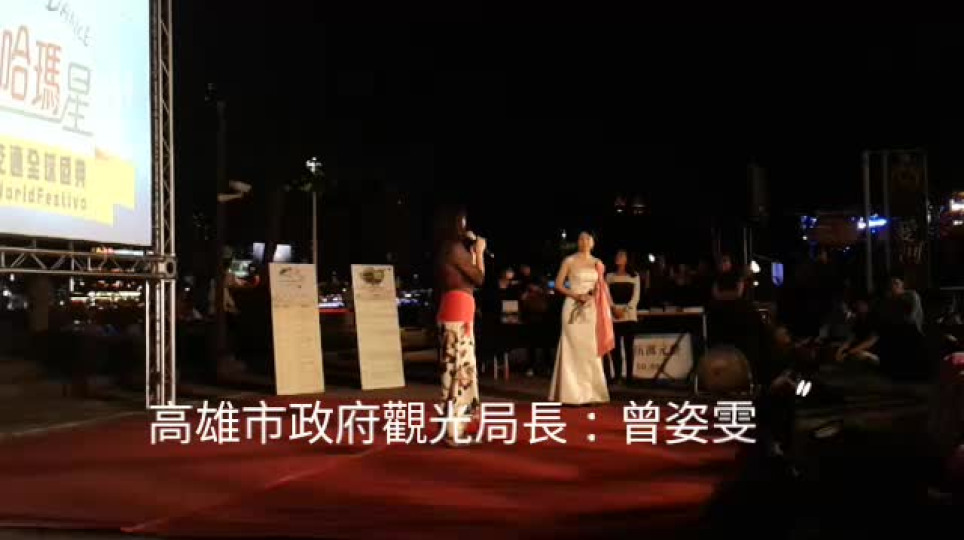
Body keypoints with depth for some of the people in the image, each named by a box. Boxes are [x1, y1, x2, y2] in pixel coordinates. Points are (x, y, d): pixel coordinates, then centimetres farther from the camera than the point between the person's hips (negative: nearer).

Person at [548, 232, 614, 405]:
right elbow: (558, 285, -4)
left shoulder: (598, 263, 12)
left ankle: (589, 393, 11)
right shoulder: (570, 261, -1)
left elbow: (601, 288, 16)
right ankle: (572, 394, -2)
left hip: (592, 310, 5)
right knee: (573, 350, -5)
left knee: (592, 351, 4)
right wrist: (577, 296, -15)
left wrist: (610, 307, 4)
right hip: (574, 308, -4)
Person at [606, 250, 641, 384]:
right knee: (615, 346, -3)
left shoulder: (634, 275, 11)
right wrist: (614, 308, -11)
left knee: (628, 346, -3)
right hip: (613, 315, 1)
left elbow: (636, 296, 2)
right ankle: (617, 374, 0)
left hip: (629, 314, -1)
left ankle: (629, 375, -2)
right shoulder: (609, 276, 15)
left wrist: (625, 309, -10)